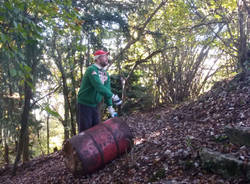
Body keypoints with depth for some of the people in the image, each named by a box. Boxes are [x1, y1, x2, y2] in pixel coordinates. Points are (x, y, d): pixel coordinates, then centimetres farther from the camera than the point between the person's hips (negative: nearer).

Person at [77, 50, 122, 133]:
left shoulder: (105, 73, 7)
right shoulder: (91, 70, -19)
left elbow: (107, 90, 3)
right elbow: (99, 86, -31)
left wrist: (110, 106, -5)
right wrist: (112, 96, -33)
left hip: (95, 105, 8)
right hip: (85, 104, -8)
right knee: (85, 130, -5)